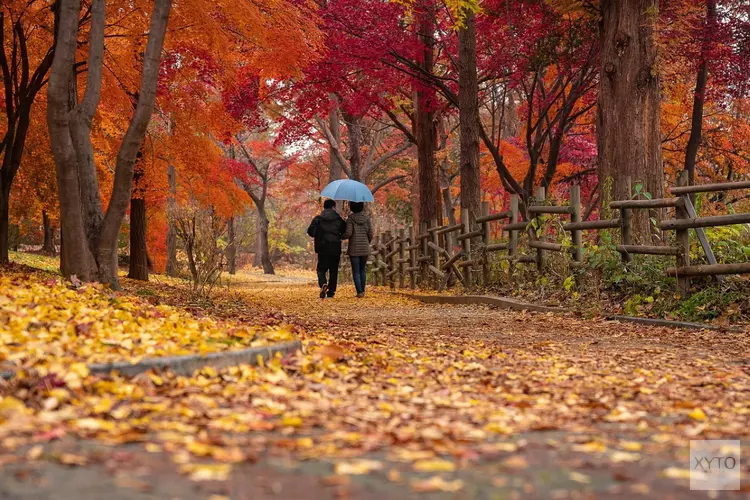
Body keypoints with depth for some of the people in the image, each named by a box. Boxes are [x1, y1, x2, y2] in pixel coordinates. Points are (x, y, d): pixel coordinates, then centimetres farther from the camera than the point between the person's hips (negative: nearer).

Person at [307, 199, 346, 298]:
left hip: (322, 248, 0)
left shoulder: (318, 219, -1)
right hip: (335, 249, 0)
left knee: (321, 269, 7)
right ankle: (331, 292, 10)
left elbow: (311, 231, -6)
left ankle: (323, 284, -21)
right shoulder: (339, 220, 0)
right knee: (333, 270, 10)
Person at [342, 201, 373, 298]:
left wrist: (340, 236, 4)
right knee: (363, 269, 18)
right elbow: (370, 234, -2)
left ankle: (359, 292, -4)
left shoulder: (350, 219, -8)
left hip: (354, 249, -3)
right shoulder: (367, 219, 0)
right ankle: (362, 290, 16)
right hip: (365, 249, 3)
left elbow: (348, 233, -16)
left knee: (356, 271, 3)